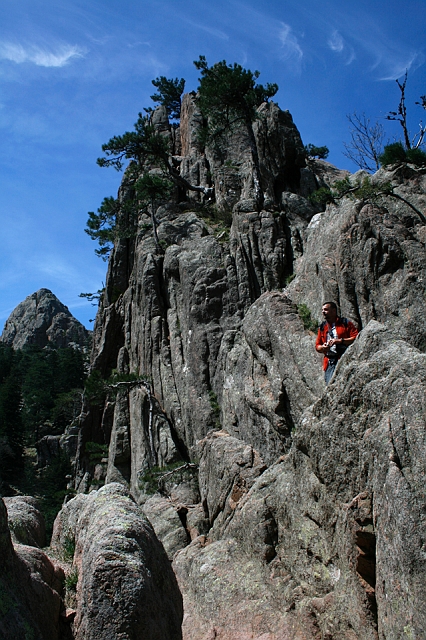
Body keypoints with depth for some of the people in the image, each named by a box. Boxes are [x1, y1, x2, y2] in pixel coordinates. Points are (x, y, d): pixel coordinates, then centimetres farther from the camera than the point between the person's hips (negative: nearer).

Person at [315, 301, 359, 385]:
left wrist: (340, 341, -13)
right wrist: (323, 348, -1)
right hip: (329, 363, 4)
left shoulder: (345, 323, 6)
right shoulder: (322, 327, 20)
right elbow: (317, 345, 22)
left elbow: (356, 338, -3)